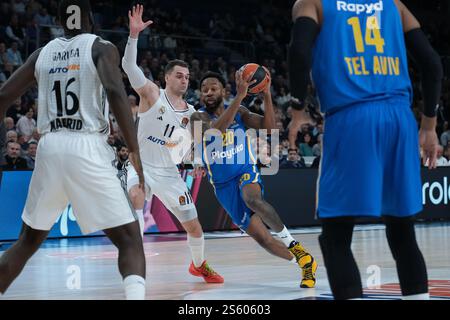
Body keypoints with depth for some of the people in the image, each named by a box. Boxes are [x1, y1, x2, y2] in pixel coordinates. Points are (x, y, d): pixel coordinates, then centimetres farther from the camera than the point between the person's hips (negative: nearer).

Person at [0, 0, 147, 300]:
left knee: (29, 239, 22)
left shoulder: (42, 53, 16)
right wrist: (135, 151, -14)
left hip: (50, 149, 4)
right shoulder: (102, 48, 3)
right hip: (87, 148, -4)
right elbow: (115, 92, -14)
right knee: (129, 238, -1)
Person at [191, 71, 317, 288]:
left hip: (246, 173, -1)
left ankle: (291, 242, -26)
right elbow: (216, 129, -29)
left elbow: (268, 127, -8)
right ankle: (305, 263, 11)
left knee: (252, 199, -39)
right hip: (223, 186, 1)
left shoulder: (239, 112, 2)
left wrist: (267, 95, -20)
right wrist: (240, 96, -36)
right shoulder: (199, 118, -7)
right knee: (261, 238, -5)